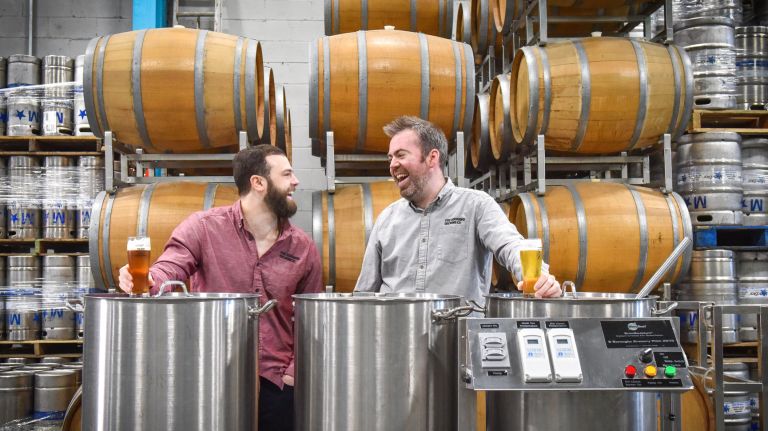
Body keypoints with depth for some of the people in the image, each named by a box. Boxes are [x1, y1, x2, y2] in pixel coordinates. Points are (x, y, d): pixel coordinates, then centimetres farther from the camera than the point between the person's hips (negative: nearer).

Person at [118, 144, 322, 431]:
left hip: (276, 386, 3)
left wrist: (294, 372, 0)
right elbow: (168, 271, -13)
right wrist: (146, 279, -36)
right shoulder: (204, 227, -3)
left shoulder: (304, 247, 6)